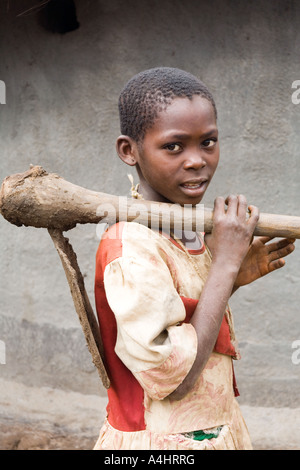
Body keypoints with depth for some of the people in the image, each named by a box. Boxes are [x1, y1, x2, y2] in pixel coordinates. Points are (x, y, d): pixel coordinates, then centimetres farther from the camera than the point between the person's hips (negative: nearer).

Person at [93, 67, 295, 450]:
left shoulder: (194, 227, -1)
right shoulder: (131, 247, -25)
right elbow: (173, 379, -26)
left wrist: (232, 279, -5)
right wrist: (224, 264, -24)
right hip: (162, 438, -7)